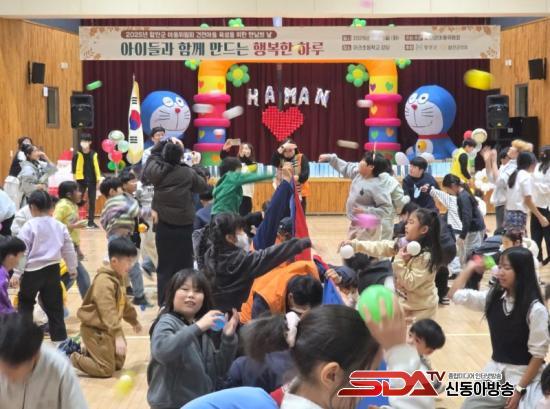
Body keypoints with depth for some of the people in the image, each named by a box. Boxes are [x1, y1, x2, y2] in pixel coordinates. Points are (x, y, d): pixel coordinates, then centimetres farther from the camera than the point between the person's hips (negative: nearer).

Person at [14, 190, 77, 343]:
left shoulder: (29, 226, -11)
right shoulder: (60, 226, 3)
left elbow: (22, 251, -10)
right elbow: (68, 250, 11)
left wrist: (17, 273, -5)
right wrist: (72, 268, 23)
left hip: (32, 271, -4)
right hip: (52, 270, 4)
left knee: (25, 303, 12)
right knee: (54, 305, 9)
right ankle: (59, 335, 10)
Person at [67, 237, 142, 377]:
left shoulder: (118, 278, 8)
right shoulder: (104, 282, -25)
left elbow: (124, 303, 25)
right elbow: (108, 312, -35)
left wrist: (134, 320, 36)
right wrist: (118, 336, -42)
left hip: (108, 328, 10)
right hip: (95, 329, -10)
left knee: (118, 364, 15)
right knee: (106, 369, -11)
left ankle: (83, 352, 24)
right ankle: (69, 358, 2)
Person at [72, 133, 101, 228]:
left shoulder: (94, 154, 3)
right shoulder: (77, 154, -4)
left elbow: (96, 167, 6)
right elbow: (74, 167, -3)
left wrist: (98, 179, 2)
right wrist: (74, 179, -7)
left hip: (92, 180, 3)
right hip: (81, 180, -3)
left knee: (92, 201, 7)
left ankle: (91, 221, 15)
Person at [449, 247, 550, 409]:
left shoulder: (535, 309, -17)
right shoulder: (493, 297, 0)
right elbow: (455, 294, 8)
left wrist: (519, 389, -16)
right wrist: (470, 268, 6)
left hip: (524, 374, -6)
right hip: (495, 370, 6)